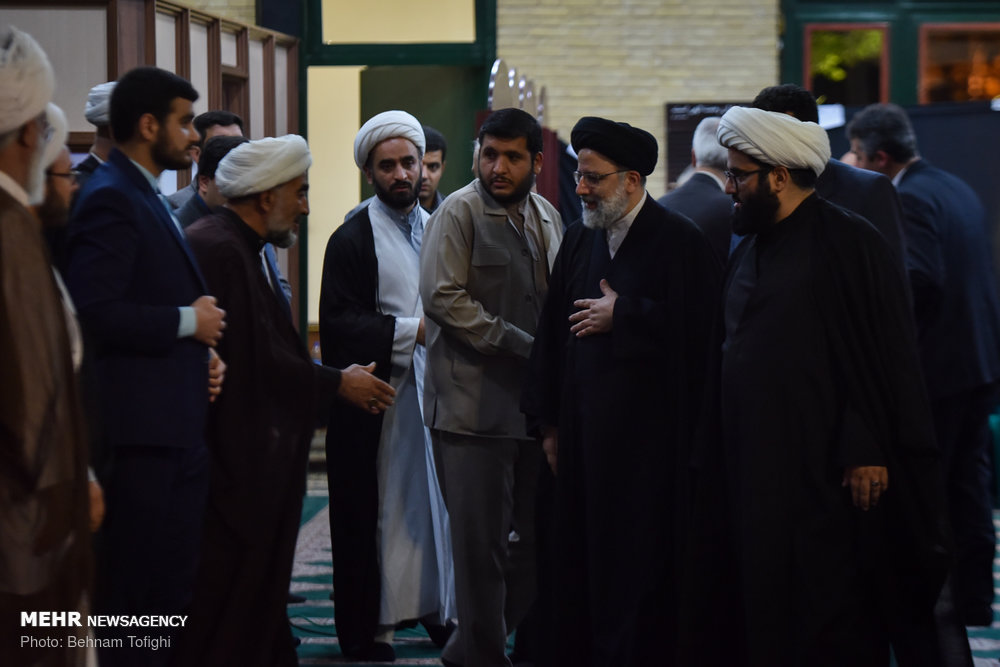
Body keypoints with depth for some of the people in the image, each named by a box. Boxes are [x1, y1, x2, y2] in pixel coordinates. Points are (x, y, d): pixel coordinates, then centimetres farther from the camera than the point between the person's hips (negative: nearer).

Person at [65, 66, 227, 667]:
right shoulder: (111, 199, -13)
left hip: (178, 429, 10)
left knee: (172, 589, 14)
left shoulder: (149, 199, 18)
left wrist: (203, 350, 7)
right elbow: (94, 311, -23)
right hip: (141, 430, -10)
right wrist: (188, 322, -14)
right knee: (133, 594, -5)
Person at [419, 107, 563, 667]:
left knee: (534, 538, 7)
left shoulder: (548, 218, 16)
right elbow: (444, 297, -14)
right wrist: (524, 346, -15)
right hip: (475, 406, -6)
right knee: (483, 542, -4)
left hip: (534, 405, 6)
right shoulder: (459, 212, -4)